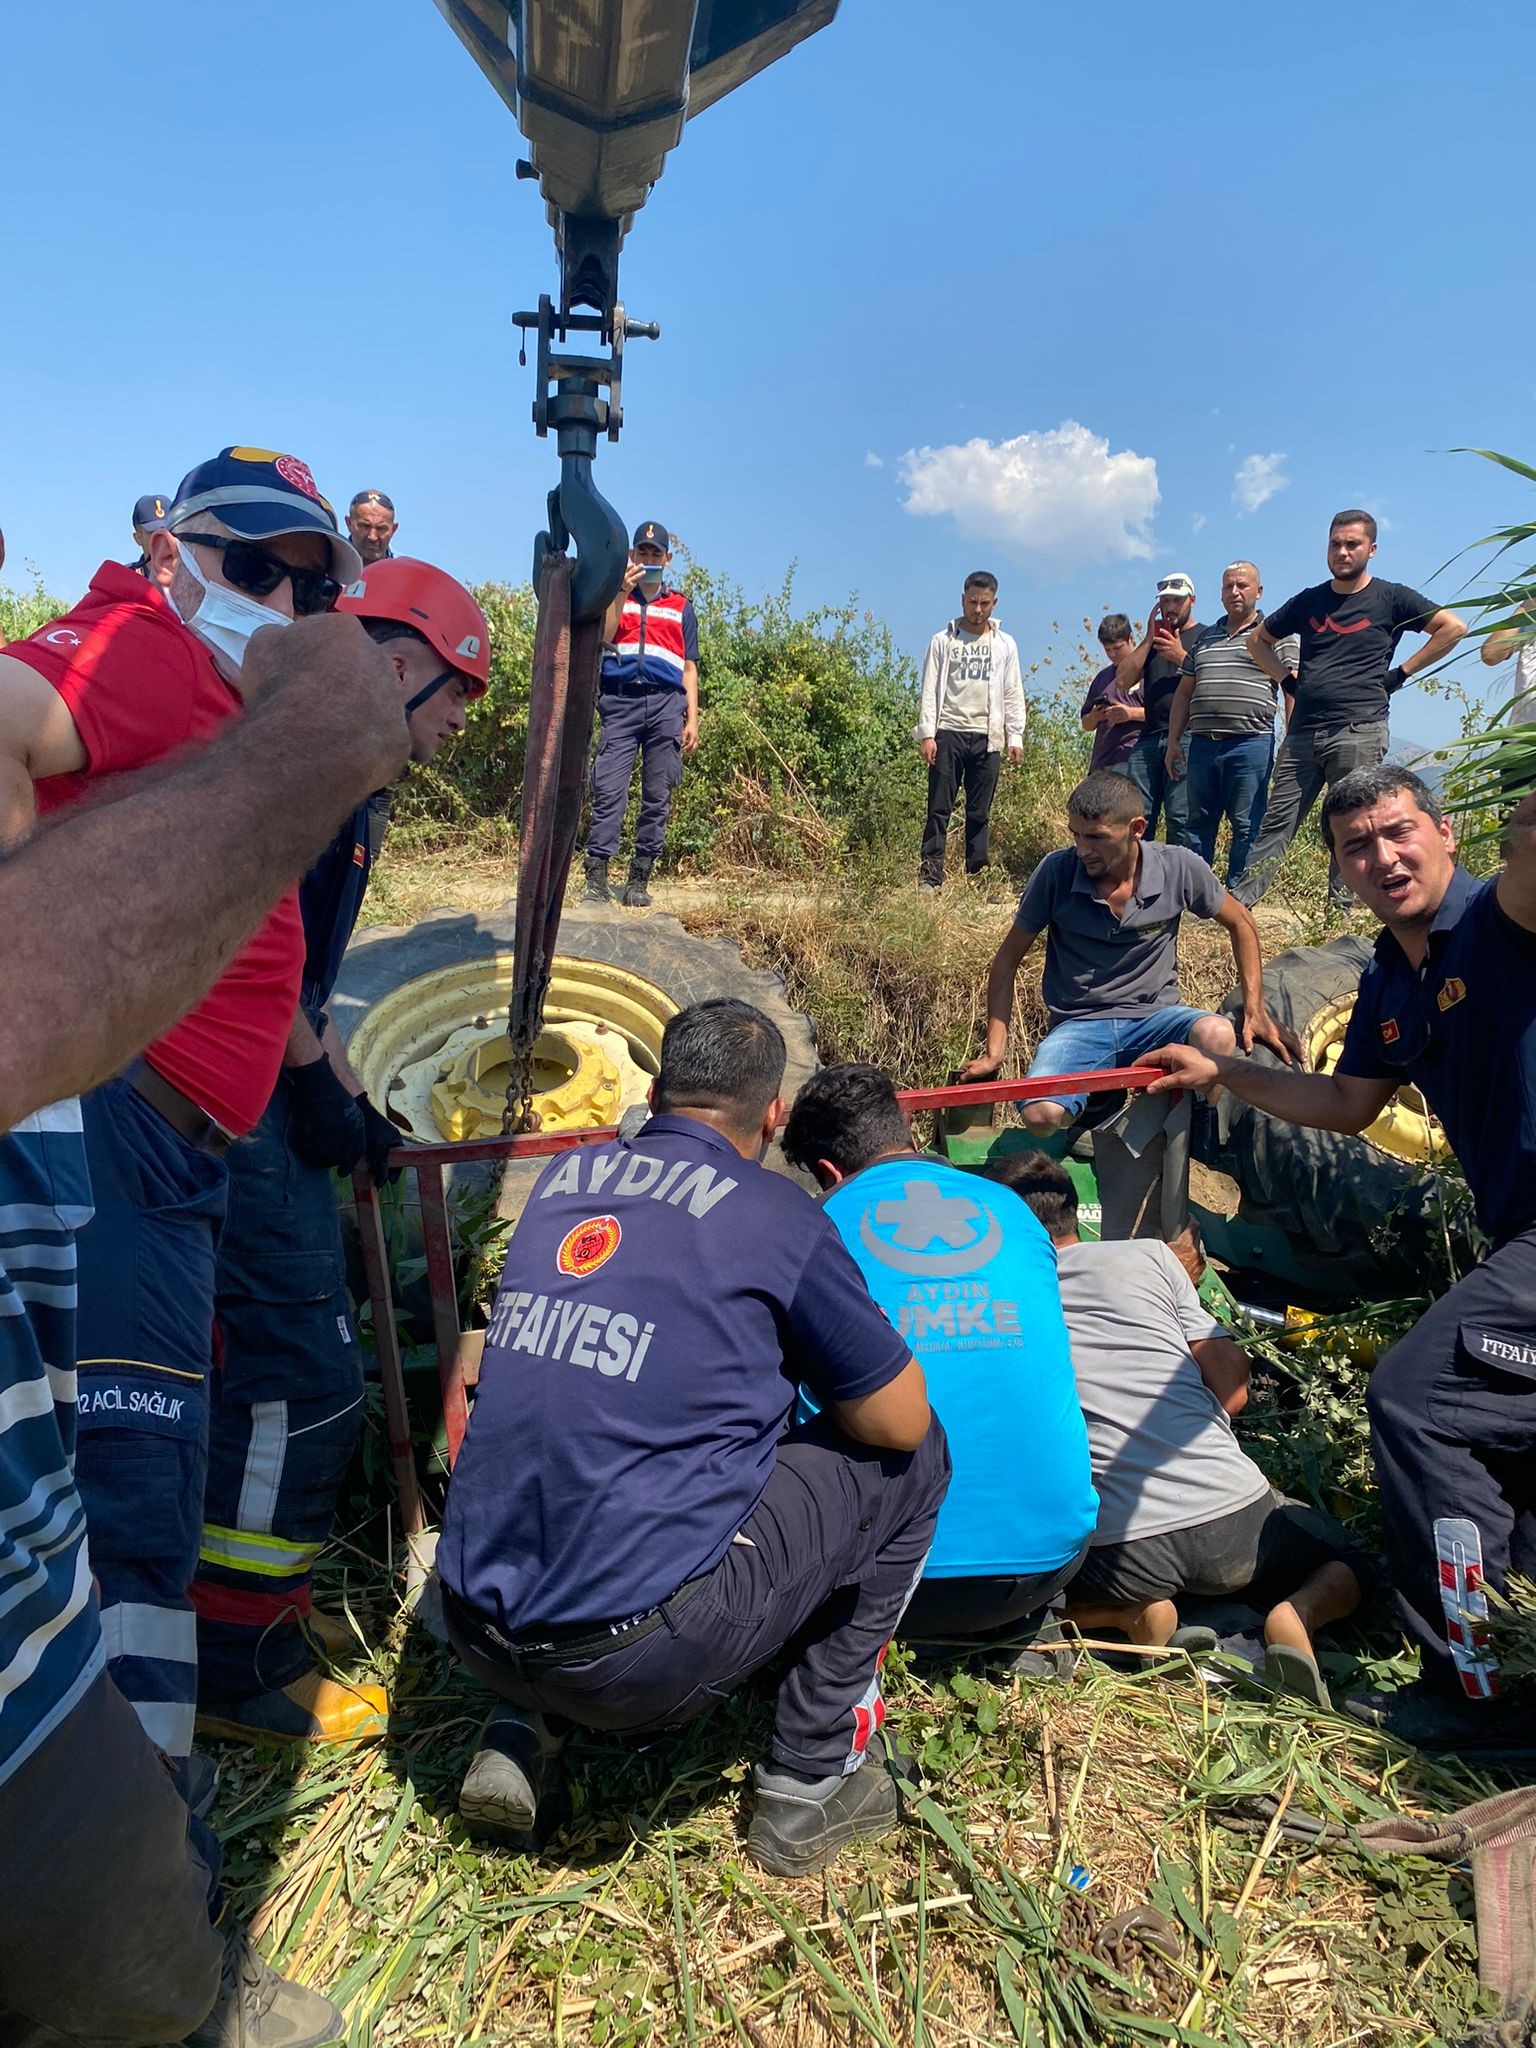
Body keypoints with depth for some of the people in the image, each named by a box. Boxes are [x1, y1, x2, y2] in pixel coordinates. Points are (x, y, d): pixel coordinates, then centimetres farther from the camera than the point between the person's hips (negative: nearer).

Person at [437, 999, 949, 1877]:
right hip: (639, 1657, -6)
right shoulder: (773, 1213, -8)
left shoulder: (563, 1177, 9)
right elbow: (900, 1419, 0)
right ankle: (808, 1785, 19)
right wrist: (807, 1372, 20)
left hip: (475, 1629, 6)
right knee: (913, 1461, 10)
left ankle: (523, 1736, 22)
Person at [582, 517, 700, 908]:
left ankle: (639, 879, 3)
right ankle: (596, 877, -11)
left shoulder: (681, 607, 19)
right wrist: (623, 591, -9)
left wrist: (692, 719, 5)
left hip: (666, 704, 2)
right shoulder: (615, 596, 17)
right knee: (608, 791, -10)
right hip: (620, 702, -2)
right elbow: (602, 637, -2)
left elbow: (689, 667, 15)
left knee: (658, 797, -1)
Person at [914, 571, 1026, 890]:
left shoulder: (1005, 644, 12)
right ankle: (930, 876, -4)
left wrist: (1015, 736, 2)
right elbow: (930, 690, 2)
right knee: (939, 809, -4)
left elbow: (1013, 694, 10)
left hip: (987, 737, 2)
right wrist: (927, 734, -7)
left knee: (980, 813, 4)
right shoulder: (943, 640, 6)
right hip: (948, 733, -2)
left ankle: (977, 876, 9)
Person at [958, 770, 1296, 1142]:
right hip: (1078, 1025, -1)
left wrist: (1255, 1011, 3)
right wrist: (995, 1050, -6)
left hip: (1155, 1017, 1)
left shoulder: (1179, 868, -8)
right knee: (1040, 1116, -31)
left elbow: (1239, 923, 11)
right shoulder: (1056, 871, -11)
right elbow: (1007, 959, -1)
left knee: (1217, 1036, -33)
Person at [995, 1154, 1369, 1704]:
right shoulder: (1148, 1255, 9)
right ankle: (1297, 1616, -2)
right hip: (1234, 1516, 1)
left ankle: (1135, 1615, 3)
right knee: (1349, 1561, 31)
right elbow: (1233, 1388, 9)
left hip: (1112, 1548, -1)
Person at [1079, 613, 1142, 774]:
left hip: (1134, 758, -5)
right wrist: (1094, 717, 3)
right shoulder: (1102, 678, 23)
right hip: (1102, 763, 6)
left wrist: (1132, 713, -14)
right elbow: (1086, 725, 25)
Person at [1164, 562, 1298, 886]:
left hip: (1251, 743, -5)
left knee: (1246, 826, -2)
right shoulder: (1204, 638, 20)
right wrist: (1173, 741, 14)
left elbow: (1293, 689, -2)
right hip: (1202, 744, 5)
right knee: (1199, 823, 9)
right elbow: (1184, 692, 21)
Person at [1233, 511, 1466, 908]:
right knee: (1276, 823, -1)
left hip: (1358, 731, -3)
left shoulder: (1391, 598, 5)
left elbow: (1454, 627, -1)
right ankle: (1238, 902, -4)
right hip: (1302, 732, 4)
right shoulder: (1308, 601, 15)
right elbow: (1258, 640, 27)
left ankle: (1339, 911, 5)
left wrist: (1402, 672, -2)